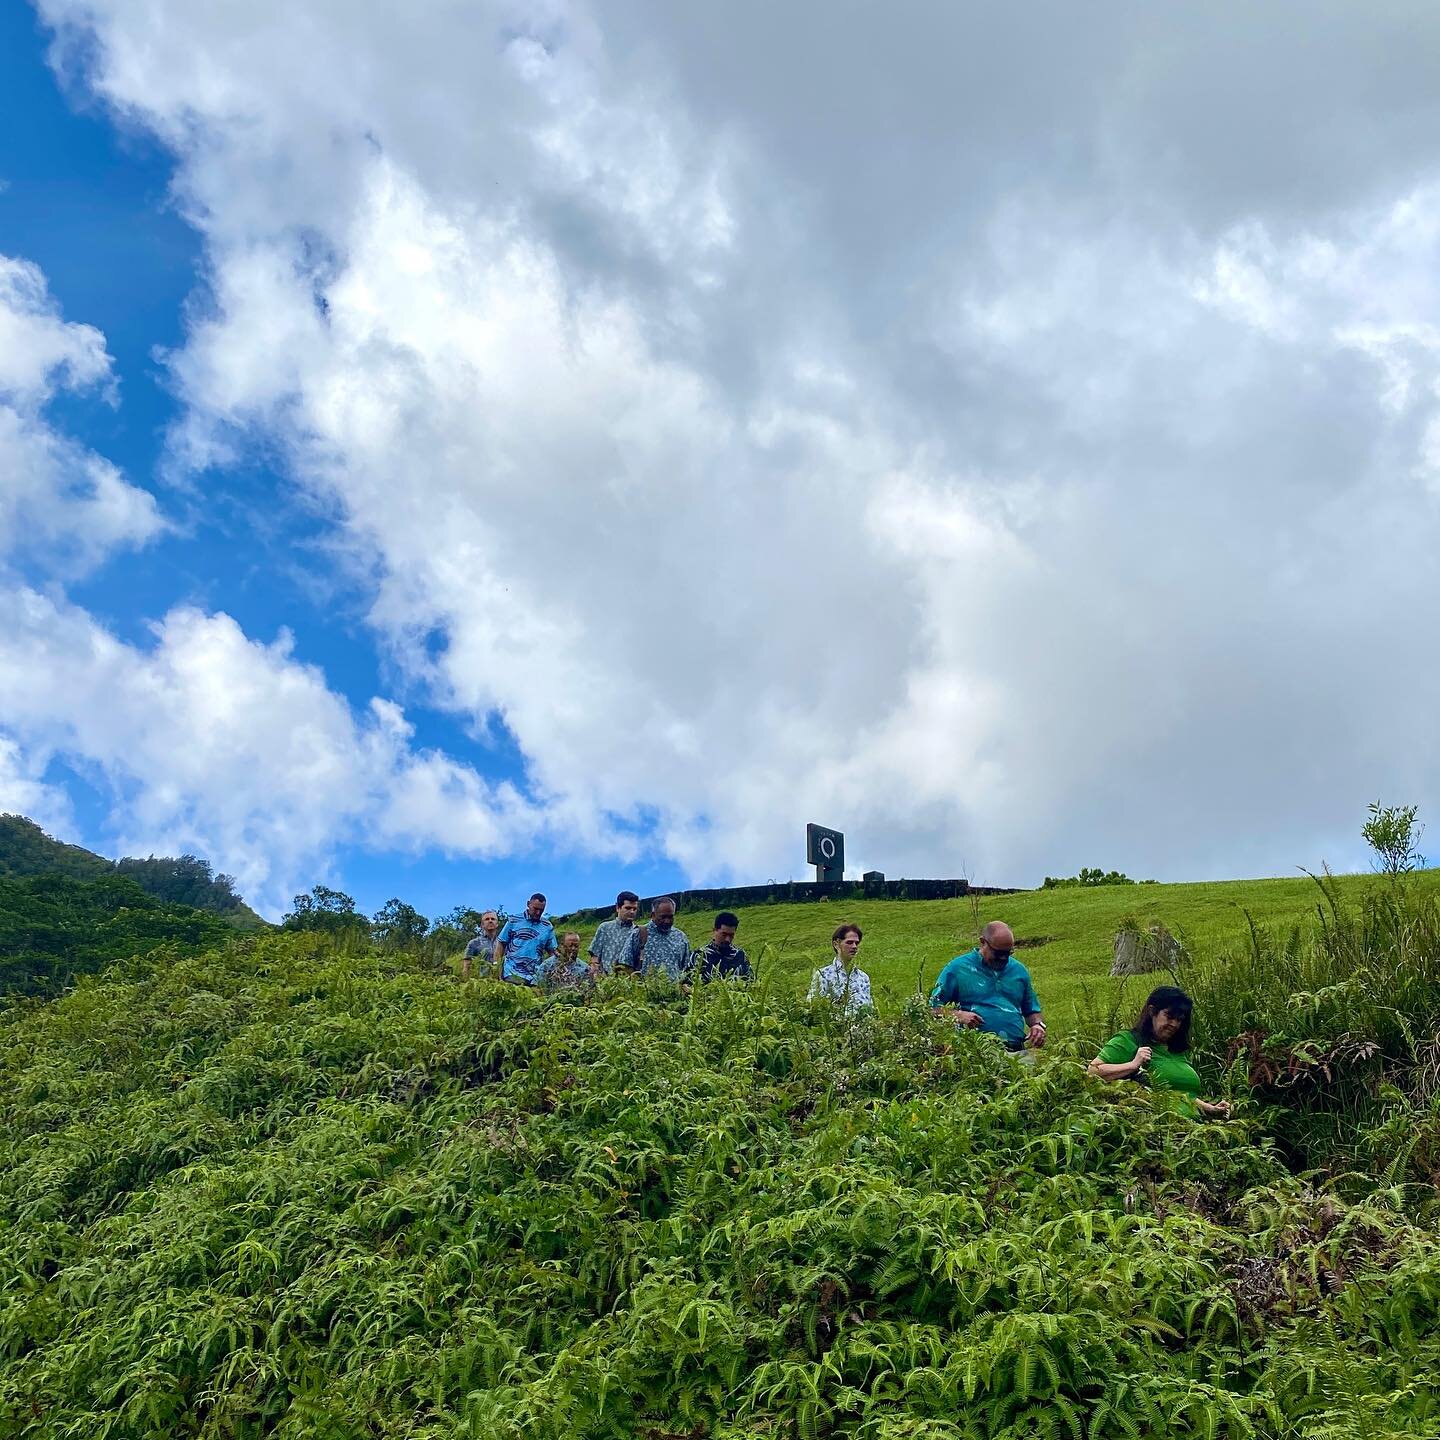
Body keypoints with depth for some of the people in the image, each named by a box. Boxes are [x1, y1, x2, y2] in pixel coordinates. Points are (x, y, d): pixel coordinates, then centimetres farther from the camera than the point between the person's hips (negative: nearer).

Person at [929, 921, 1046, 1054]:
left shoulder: (1019, 970, 22)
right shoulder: (957, 968, 7)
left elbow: (1032, 1011, 32)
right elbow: (934, 1007, 8)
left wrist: (1038, 1025, 9)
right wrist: (958, 1015, -10)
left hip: (1015, 1049, 3)